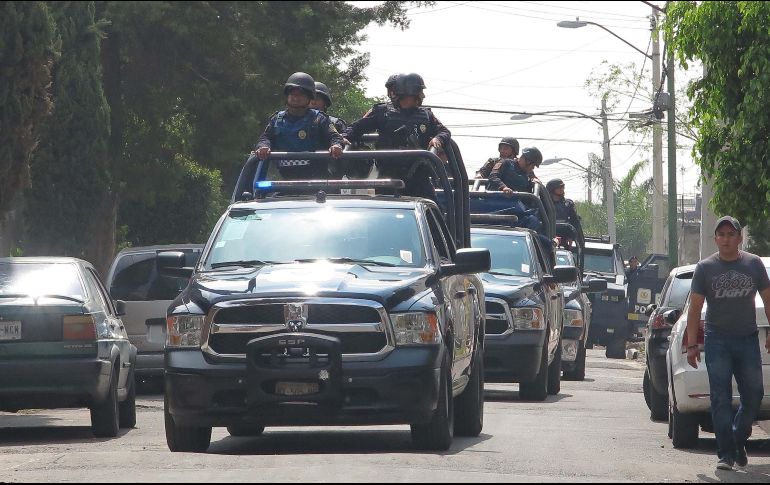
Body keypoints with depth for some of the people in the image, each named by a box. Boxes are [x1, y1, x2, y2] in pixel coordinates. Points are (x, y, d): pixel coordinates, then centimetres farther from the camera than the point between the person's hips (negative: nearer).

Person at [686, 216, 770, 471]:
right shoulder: (705, 268, 3)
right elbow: (695, 308, 3)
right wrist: (692, 345, -3)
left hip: (748, 340, 2)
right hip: (717, 342, -2)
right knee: (721, 399, -7)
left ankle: (739, 440, 25)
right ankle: (726, 453, -6)